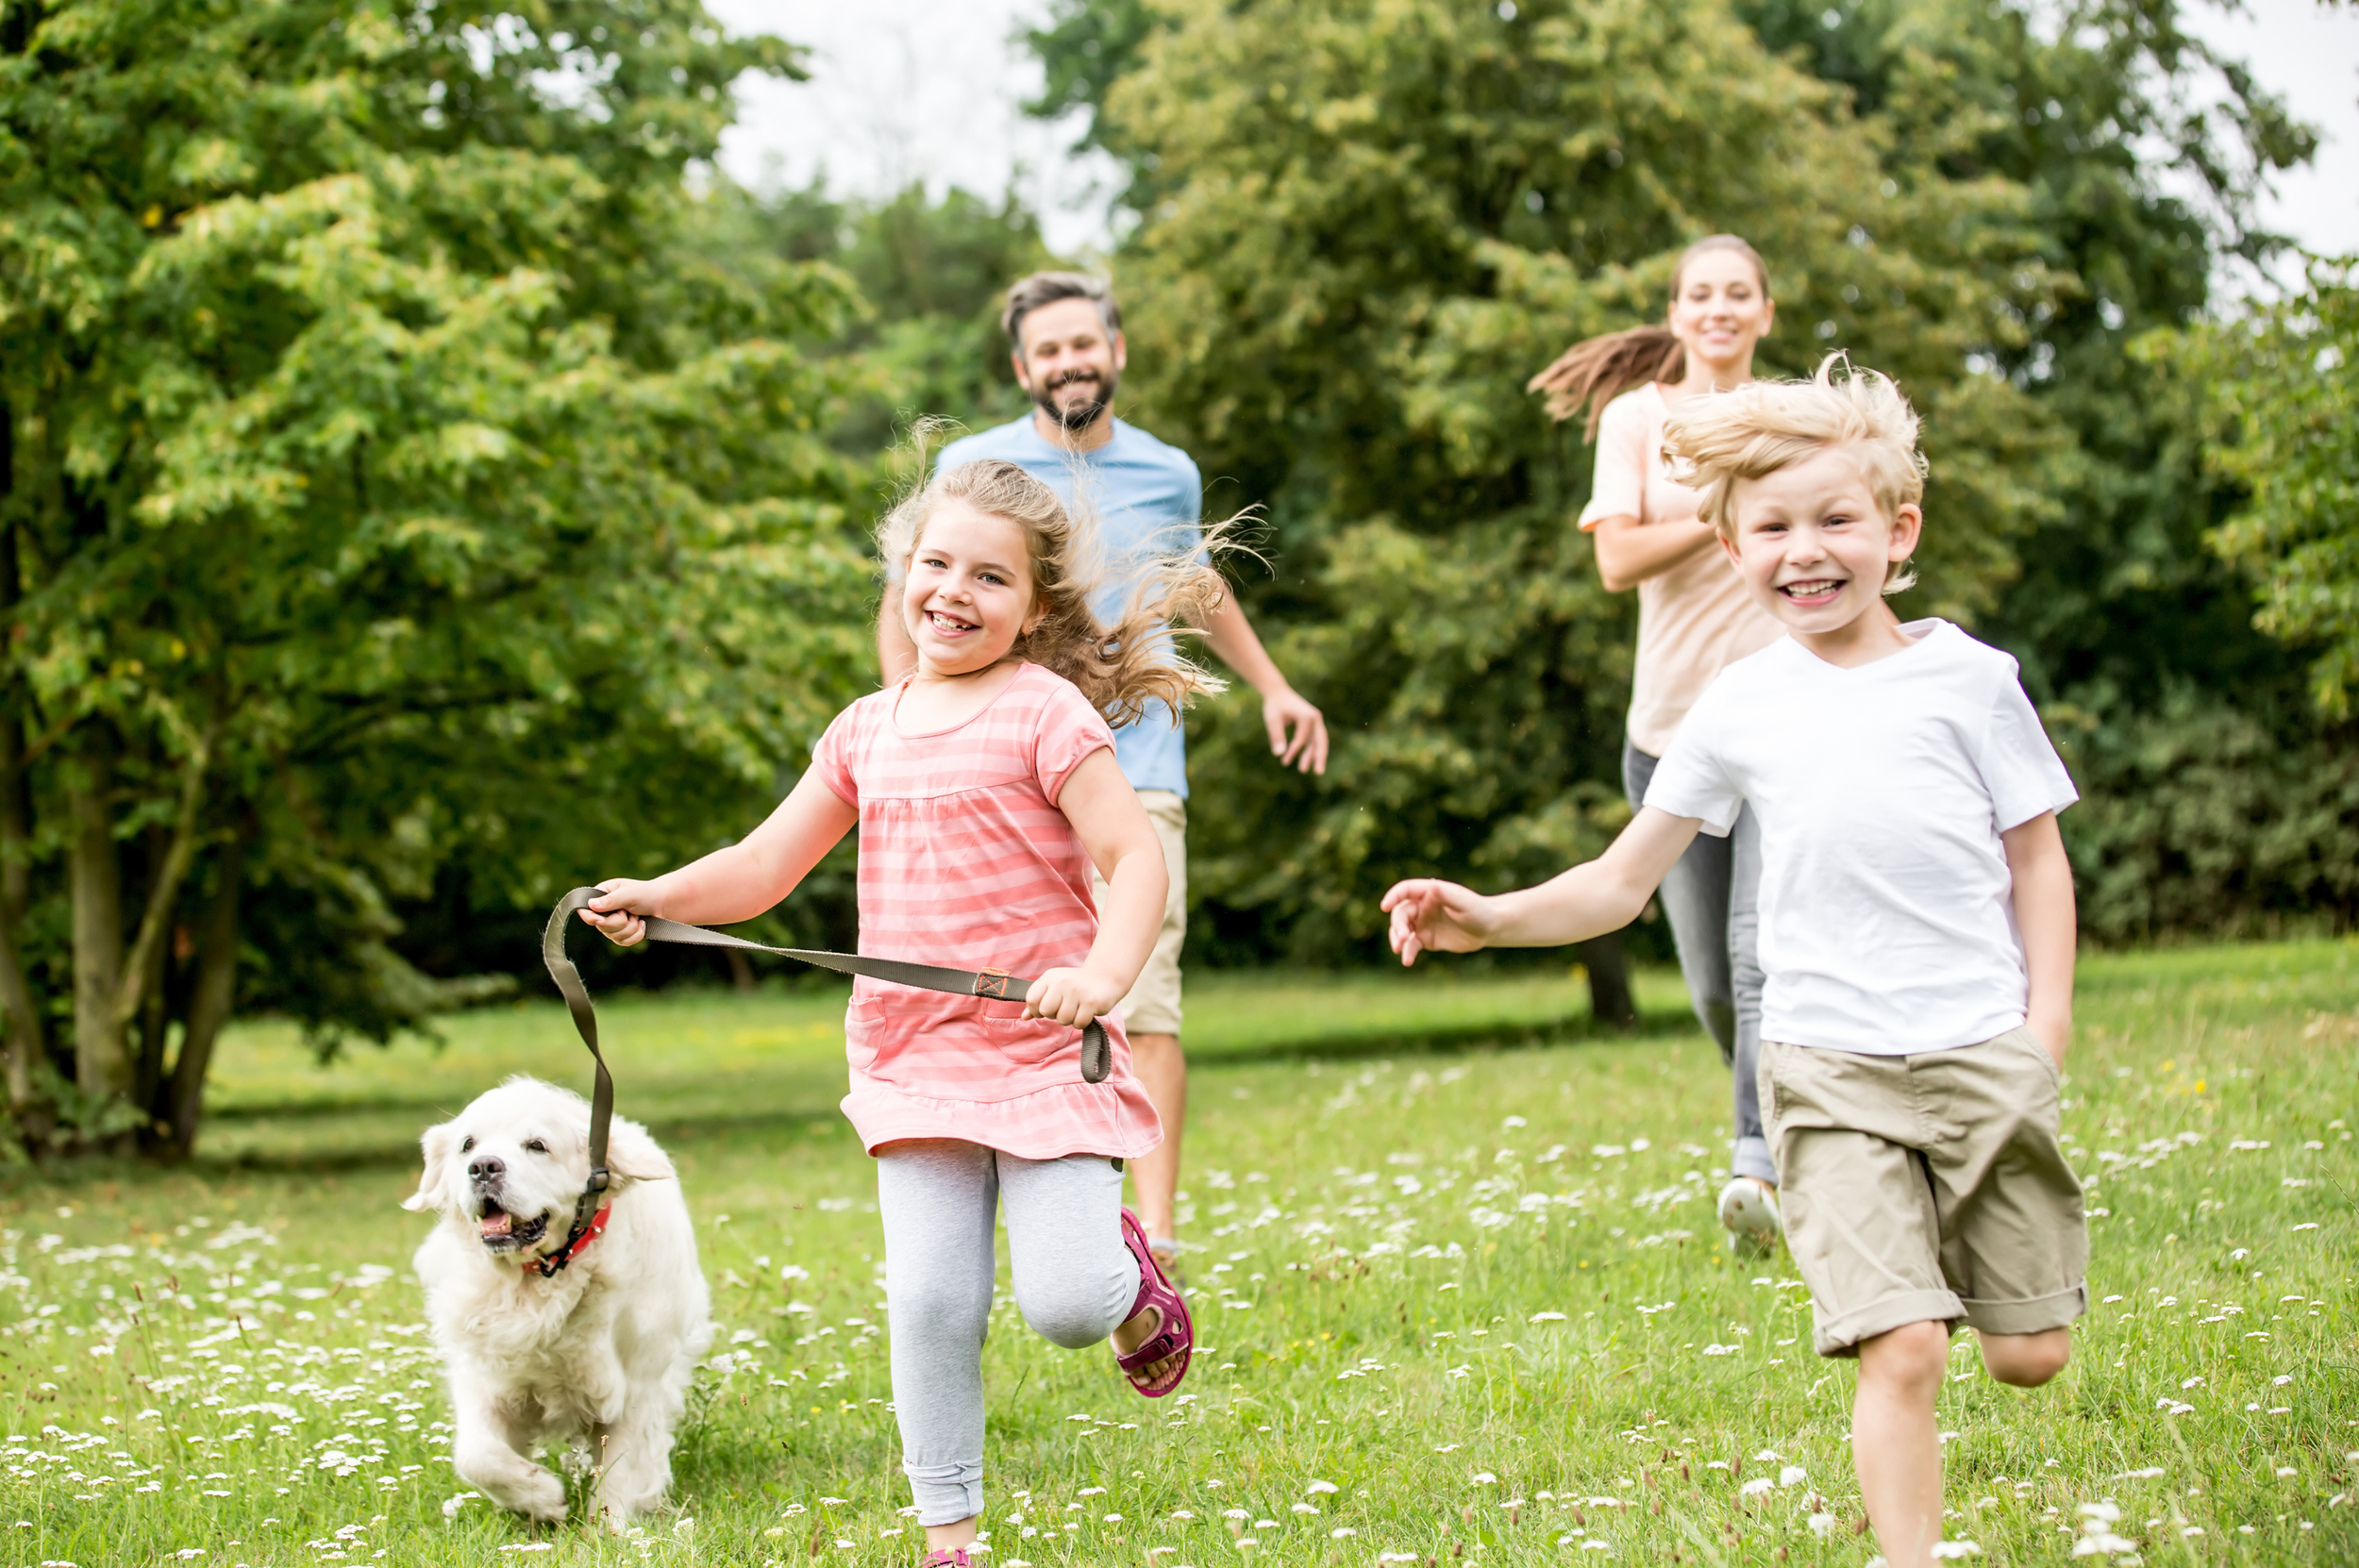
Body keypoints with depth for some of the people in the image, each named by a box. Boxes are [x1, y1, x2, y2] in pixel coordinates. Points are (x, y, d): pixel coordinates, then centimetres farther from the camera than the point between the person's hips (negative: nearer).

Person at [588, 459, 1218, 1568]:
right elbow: (763, 869, 15)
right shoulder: (867, 730, 10)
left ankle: (1125, 1276, 26)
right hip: (914, 1059, 4)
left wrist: (1104, 974, -30)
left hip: (1044, 1051, -4)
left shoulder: (1044, 711, -7)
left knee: (1063, 1307, -11)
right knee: (930, 1302, -2)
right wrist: (656, 896, -3)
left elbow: (1136, 856, -13)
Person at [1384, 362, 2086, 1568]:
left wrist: (2047, 1017, -2)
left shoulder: (1967, 677, 3)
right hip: (1831, 1071, 0)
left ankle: (1985, 1231, 40)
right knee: (1901, 1350, -15)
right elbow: (1621, 882, 10)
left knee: (2030, 1354, 7)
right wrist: (1489, 919, -5)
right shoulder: (1739, 710, 6)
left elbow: (2038, 858, 9)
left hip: (1982, 1051, 0)